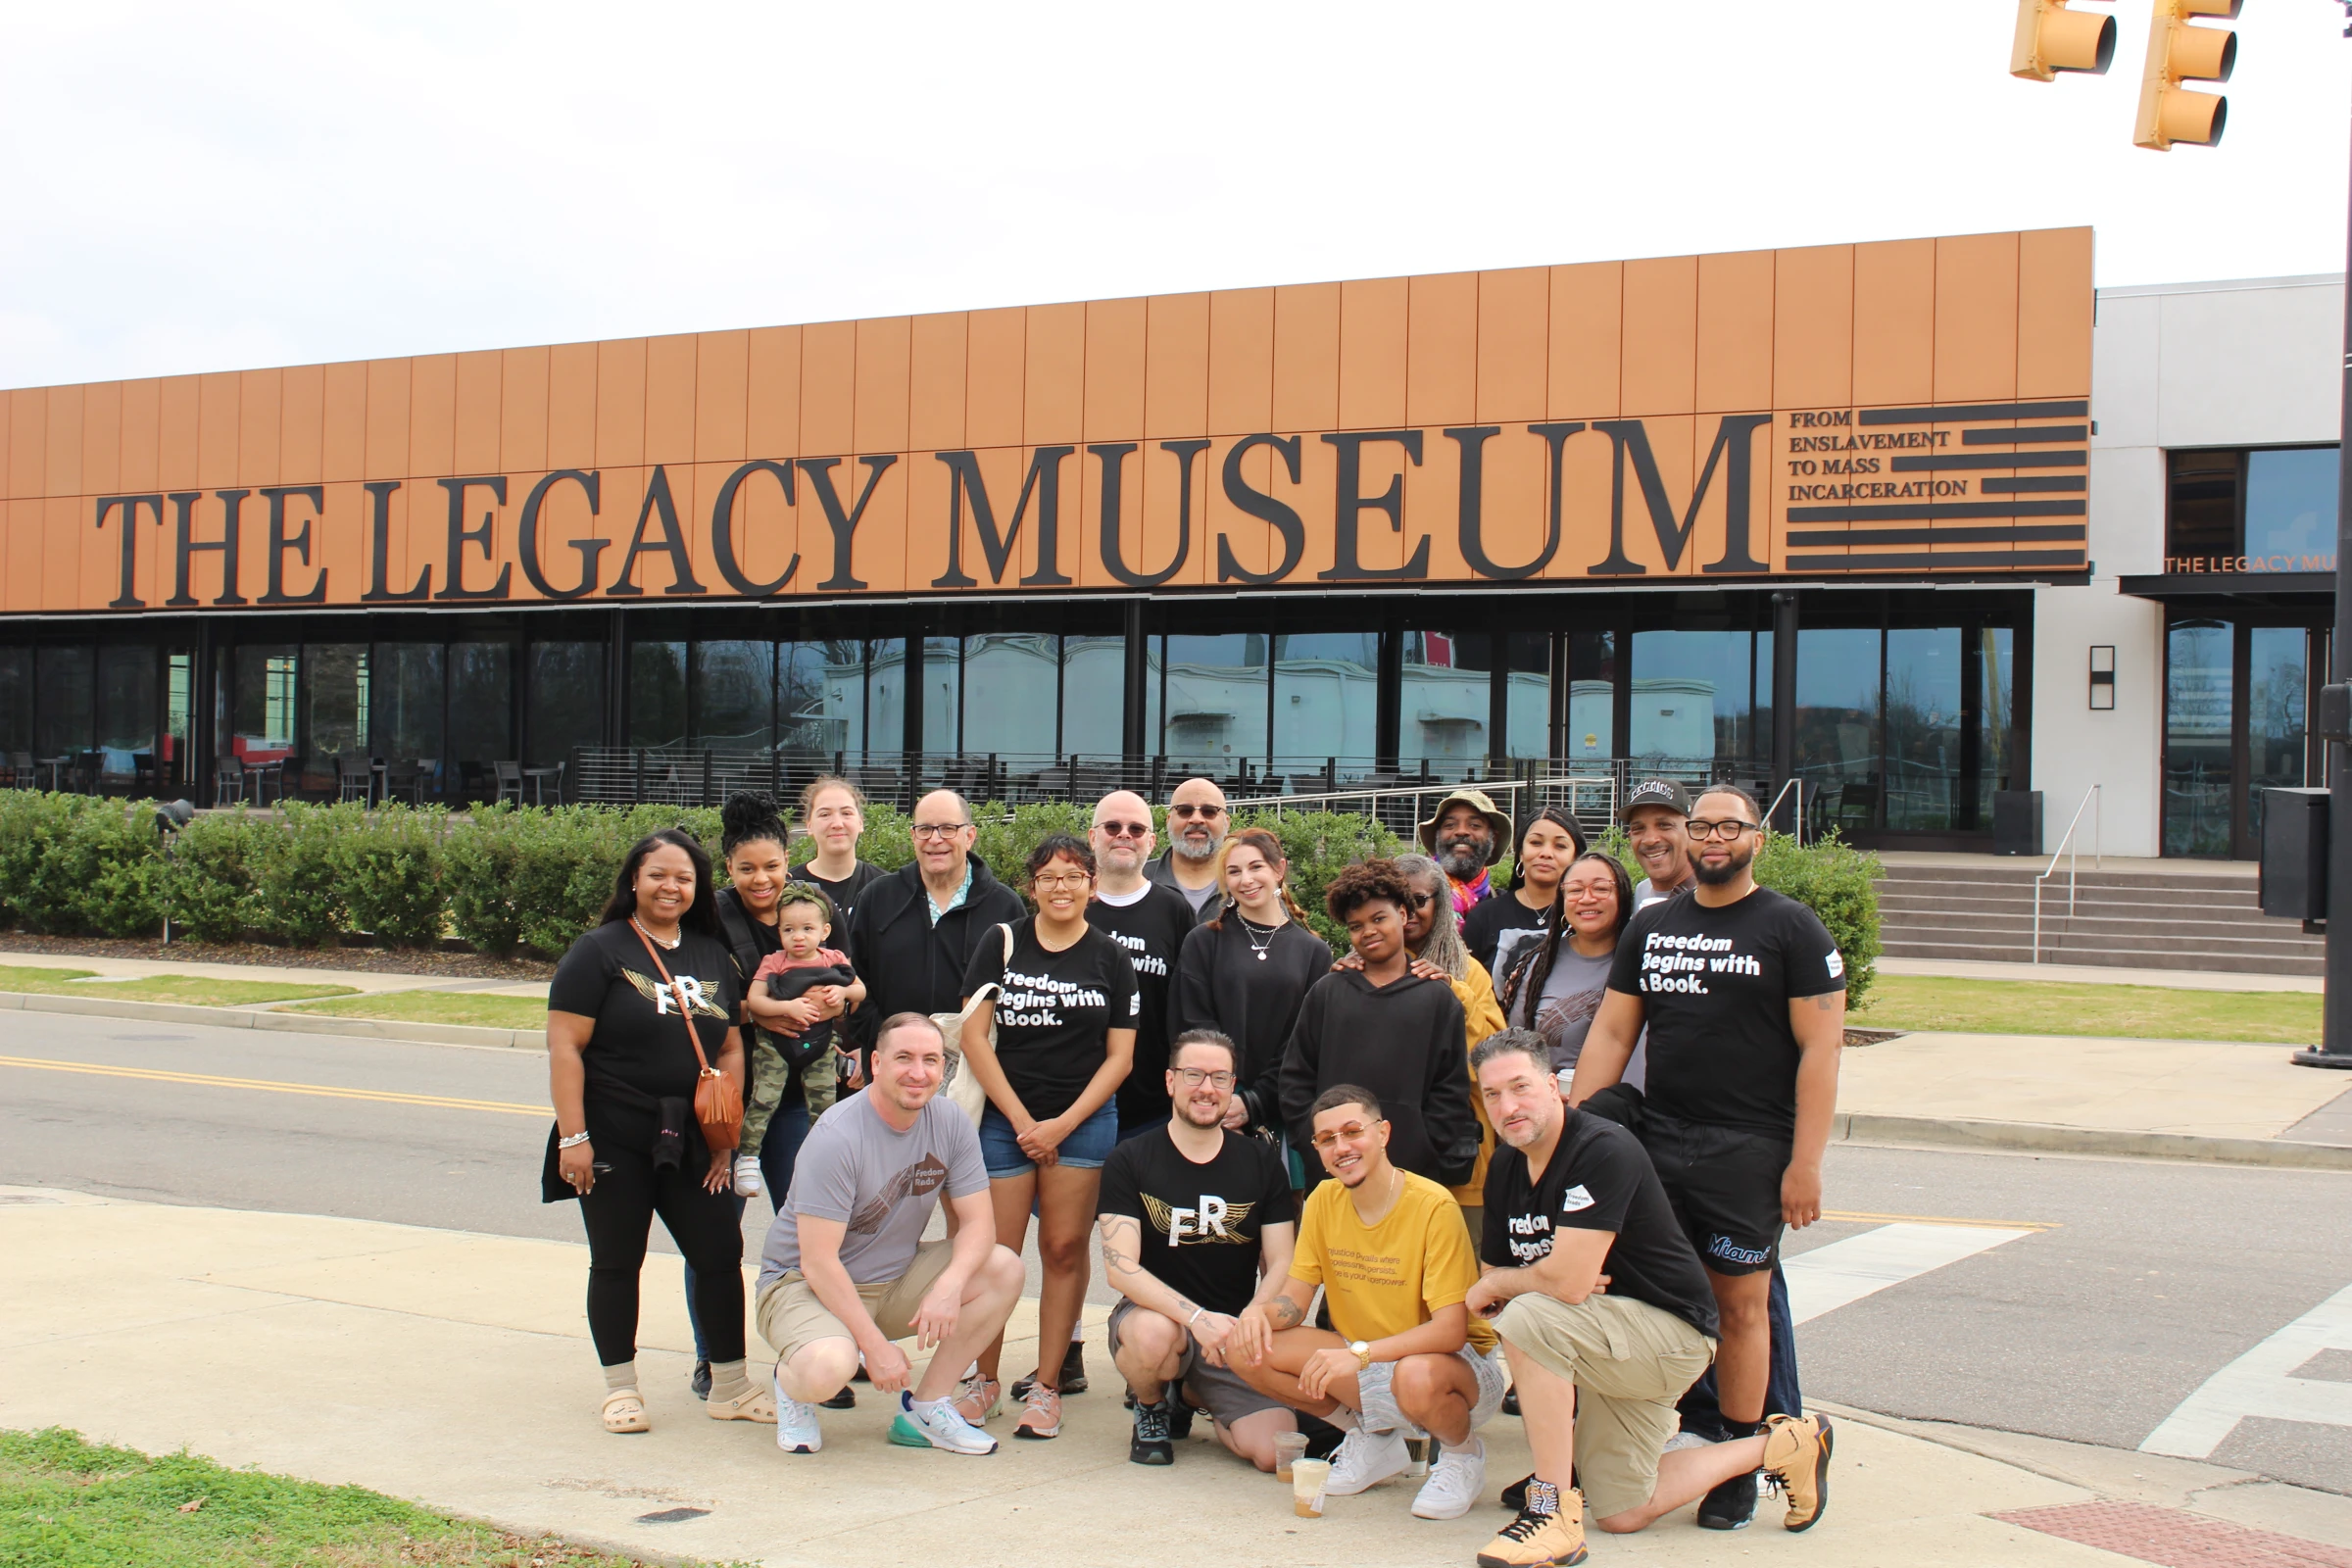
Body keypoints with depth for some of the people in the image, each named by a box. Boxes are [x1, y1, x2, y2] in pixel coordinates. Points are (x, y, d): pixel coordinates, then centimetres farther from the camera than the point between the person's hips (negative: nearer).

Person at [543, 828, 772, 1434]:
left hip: (689, 1143, 4)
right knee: (617, 1263, 5)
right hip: (615, 1140, -4)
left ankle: (730, 1386, 15)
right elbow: (564, 1047, -10)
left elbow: (730, 1049, 13)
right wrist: (572, 1137, -15)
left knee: (721, 1254, 3)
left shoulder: (713, 956, 11)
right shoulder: (600, 951, -5)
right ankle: (620, 1388, 18)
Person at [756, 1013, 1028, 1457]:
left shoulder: (951, 1124, -7)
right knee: (829, 1367, -37)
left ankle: (925, 1408, -4)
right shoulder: (836, 1137, -24)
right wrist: (875, 1344, -27)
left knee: (1003, 1270, -14)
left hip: (894, 1279, 6)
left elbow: (978, 1223, -7)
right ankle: (792, 1380, 2)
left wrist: (950, 1285, -28)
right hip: (802, 1282, -6)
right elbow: (818, 1262, -24)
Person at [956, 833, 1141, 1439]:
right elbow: (973, 1037, 1)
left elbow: (1120, 1055, 5)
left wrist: (1064, 1123, -5)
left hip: (1084, 1122, 0)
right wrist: (1022, 1120, -5)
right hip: (1005, 1119, 0)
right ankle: (984, 1377, 13)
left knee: (1064, 1248, 0)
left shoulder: (1109, 958, 6)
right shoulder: (1002, 944, 5)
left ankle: (1045, 1385, 9)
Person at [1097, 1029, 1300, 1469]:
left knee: (1274, 1450, -19)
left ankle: (1195, 1396, 16)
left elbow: (1280, 1265, 3)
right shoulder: (1130, 1161, -4)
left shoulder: (1262, 1162, 5)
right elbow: (1119, 1268, -14)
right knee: (1154, 1334, -40)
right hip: (1155, 1313, -3)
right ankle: (1152, 1408, -1)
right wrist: (1197, 1317, -28)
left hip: (1234, 1329, 3)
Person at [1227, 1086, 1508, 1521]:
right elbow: (1295, 1298, 2)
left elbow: (1449, 1331, -24)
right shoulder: (1323, 1201, -1)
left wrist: (1358, 1353, -36)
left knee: (1417, 1379, -42)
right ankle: (1371, 1437, 7)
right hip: (1362, 1363, 6)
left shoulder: (1433, 1207, -20)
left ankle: (1462, 1453, -4)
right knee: (1247, 1349, -13)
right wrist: (1260, 1312, -22)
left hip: (1457, 1362, -6)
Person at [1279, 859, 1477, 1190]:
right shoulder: (1326, 993, 11)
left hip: (1413, 1170, -1)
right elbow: (1296, 1078, 10)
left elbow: (1451, 1090, 2)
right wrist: (1312, 1141, -2)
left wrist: (1435, 1158, -7)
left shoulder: (1438, 998, 6)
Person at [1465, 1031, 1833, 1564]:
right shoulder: (1506, 1166, 1)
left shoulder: (1603, 1150, -25)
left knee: (1528, 1319, -32)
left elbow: (1566, 1282, -32)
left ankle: (1554, 1512, -22)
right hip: (1611, 1341, 9)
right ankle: (1777, 1448, 30)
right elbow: (1492, 1272, 7)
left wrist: (1496, 1285, -13)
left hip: (1670, 1331, -9)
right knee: (1622, 1515, 12)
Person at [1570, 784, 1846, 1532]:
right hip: (1656, 1142, 4)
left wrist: (1805, 1163, -12)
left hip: (1749, 1153, -4)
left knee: (1741, 1304, 1)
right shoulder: (1651, 926, 14)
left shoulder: (1792, 928, -1)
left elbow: (1820, 1048, -6)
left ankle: (1738, 1466, 10)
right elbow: (1611, 1031, 14)